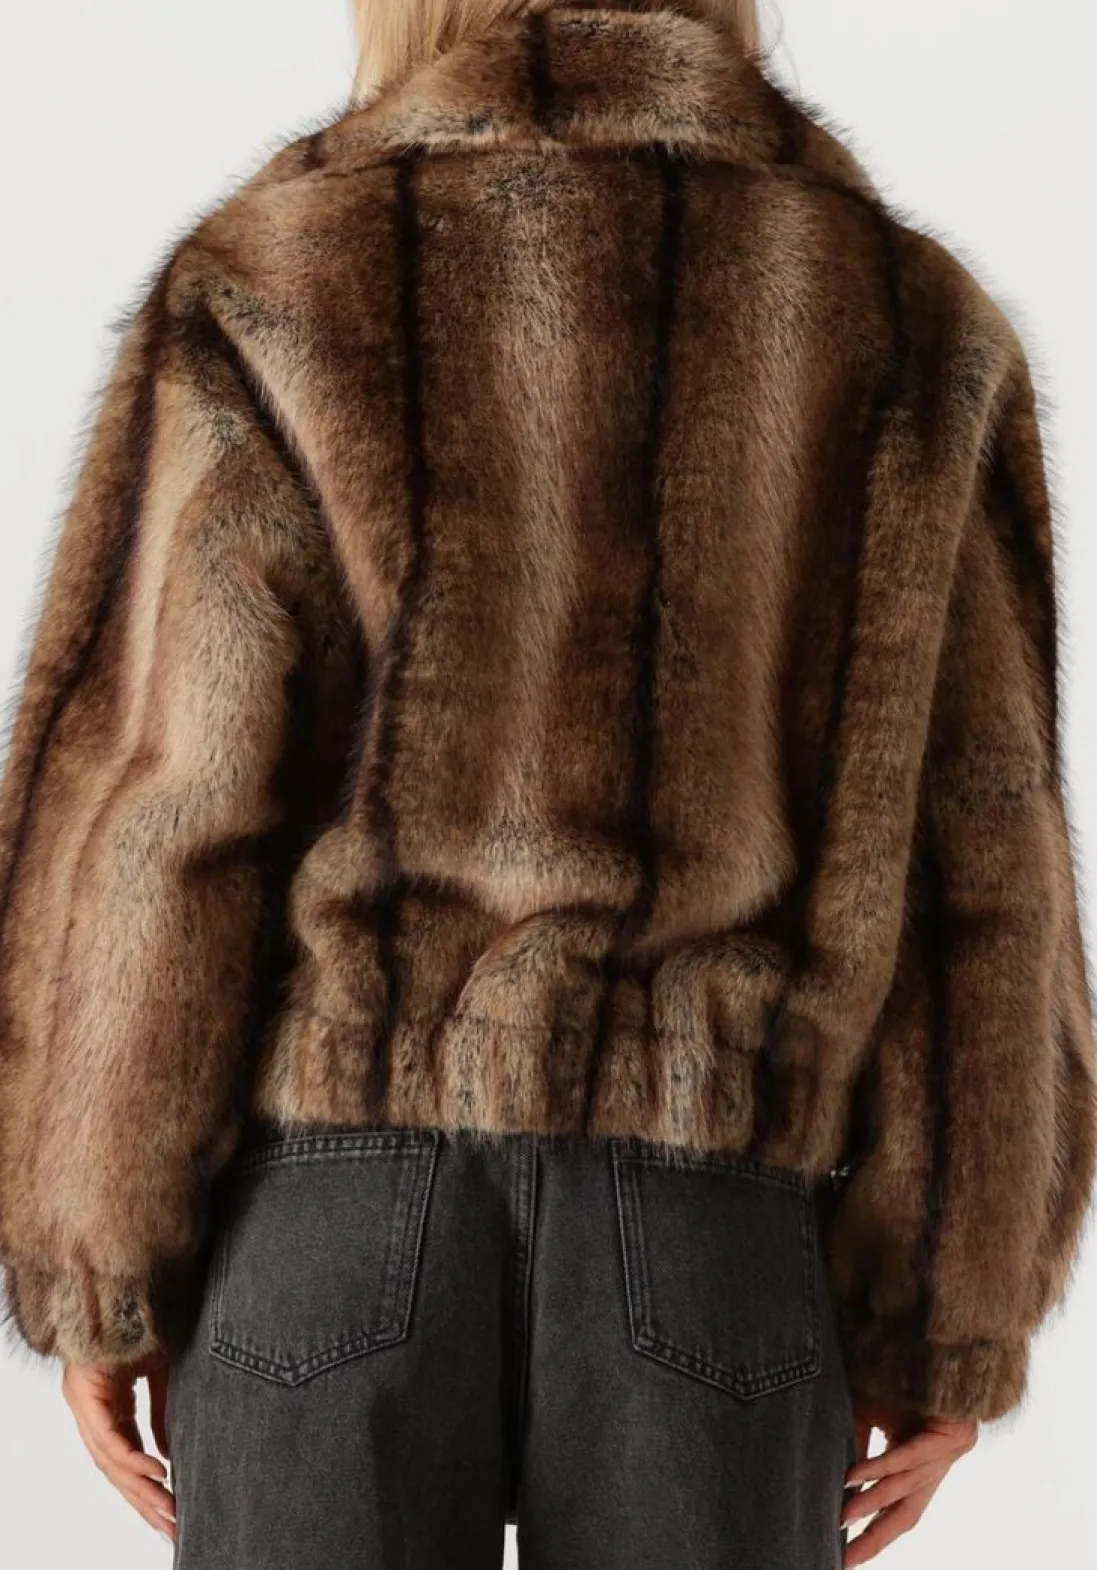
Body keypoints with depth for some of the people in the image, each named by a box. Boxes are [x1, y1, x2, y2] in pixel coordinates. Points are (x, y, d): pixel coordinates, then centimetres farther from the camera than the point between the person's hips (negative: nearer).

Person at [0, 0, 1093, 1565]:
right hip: (709, 1260, 2)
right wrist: (946, 1319, 8)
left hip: (337, 1245, -1)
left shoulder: (274, 294, -3)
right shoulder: (905, 327, 4)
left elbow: (161, 810, -7)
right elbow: (970, 865, 1)